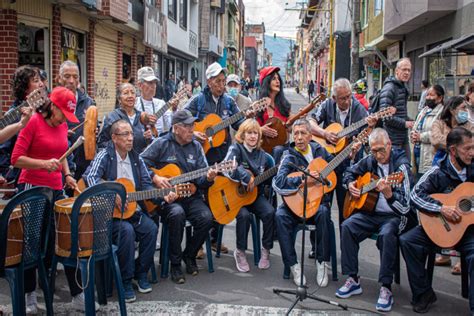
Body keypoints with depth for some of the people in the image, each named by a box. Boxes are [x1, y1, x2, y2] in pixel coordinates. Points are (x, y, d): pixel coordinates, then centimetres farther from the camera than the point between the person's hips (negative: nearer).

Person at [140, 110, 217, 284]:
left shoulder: (196, 146, 10)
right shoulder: (161, 144, -1)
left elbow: (200, 180, 6)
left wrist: (208, 178, -17)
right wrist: (155, 178, -15)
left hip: (191, 196, 4)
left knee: (206, 217, -24)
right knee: (177, 214, -35)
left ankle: (189, 255, 5)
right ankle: (175, 263, -16)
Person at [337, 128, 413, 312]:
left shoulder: (401, 165, -14)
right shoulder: (370, 160, 3)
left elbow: (405, 207, -20)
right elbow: (350, 172, 24)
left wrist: (389, 194, -40)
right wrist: (350, 185, 2)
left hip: (393, 216, -5)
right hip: (371, 213, 5)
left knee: (387, 234, -36)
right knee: (347, 226, -20)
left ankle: (386, 288, -25)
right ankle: (353, 280, -12)